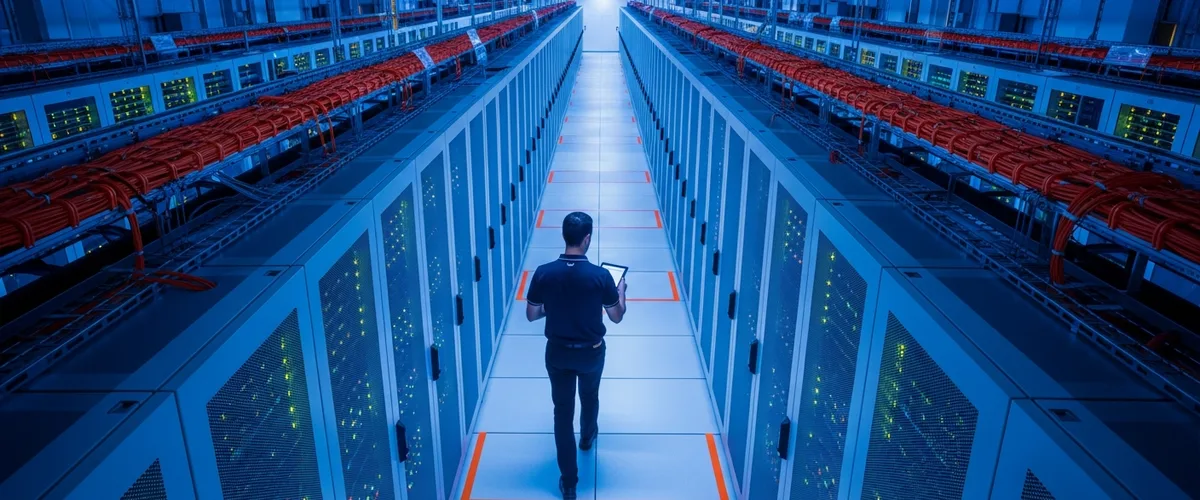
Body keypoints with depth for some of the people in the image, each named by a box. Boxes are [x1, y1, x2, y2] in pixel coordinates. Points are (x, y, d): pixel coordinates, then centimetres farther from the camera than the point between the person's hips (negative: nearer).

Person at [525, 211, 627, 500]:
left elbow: (531, 315, -5)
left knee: (562, 411, 11)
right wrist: (621, 290, 9)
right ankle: (587, 437, 59)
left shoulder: (543, 273, -16)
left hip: (557, 352, 0)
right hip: (591, 352, 0)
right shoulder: (600, 276, -21)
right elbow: (617, 317, -8)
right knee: (589, 396, 30)